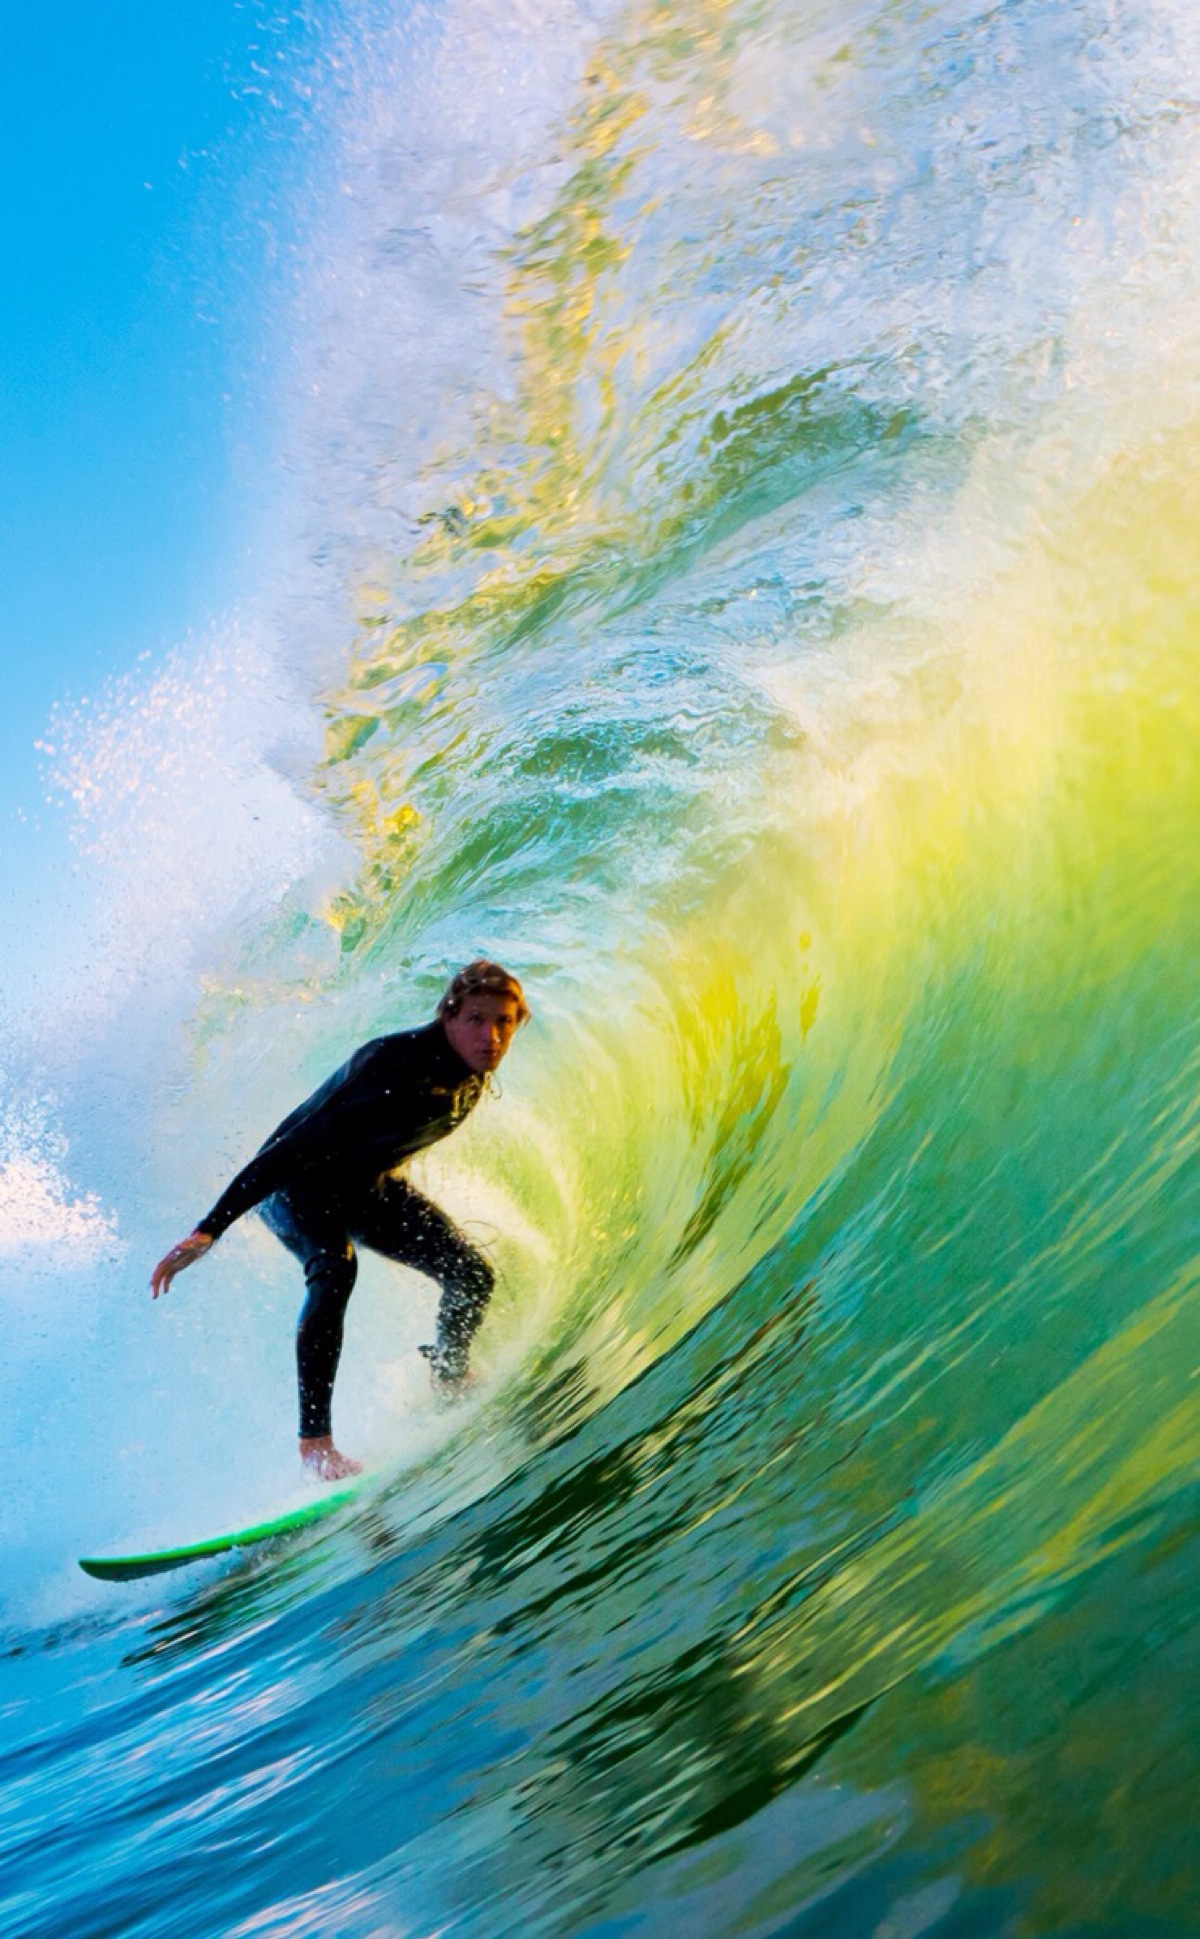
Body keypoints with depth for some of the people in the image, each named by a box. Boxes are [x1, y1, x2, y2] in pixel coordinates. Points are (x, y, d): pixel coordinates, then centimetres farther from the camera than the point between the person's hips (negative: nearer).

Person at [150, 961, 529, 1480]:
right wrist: (209, 1230, -43)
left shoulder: (473, 1071, -12)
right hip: (295, 1183, -7)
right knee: (335, 1265, -37)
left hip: (369, 1184, 7)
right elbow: (295, 1145, -39)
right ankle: (315, 1440, -33)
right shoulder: (395, 1066, -37)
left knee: (472, 1275, -2)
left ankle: (448, 1389, 26)